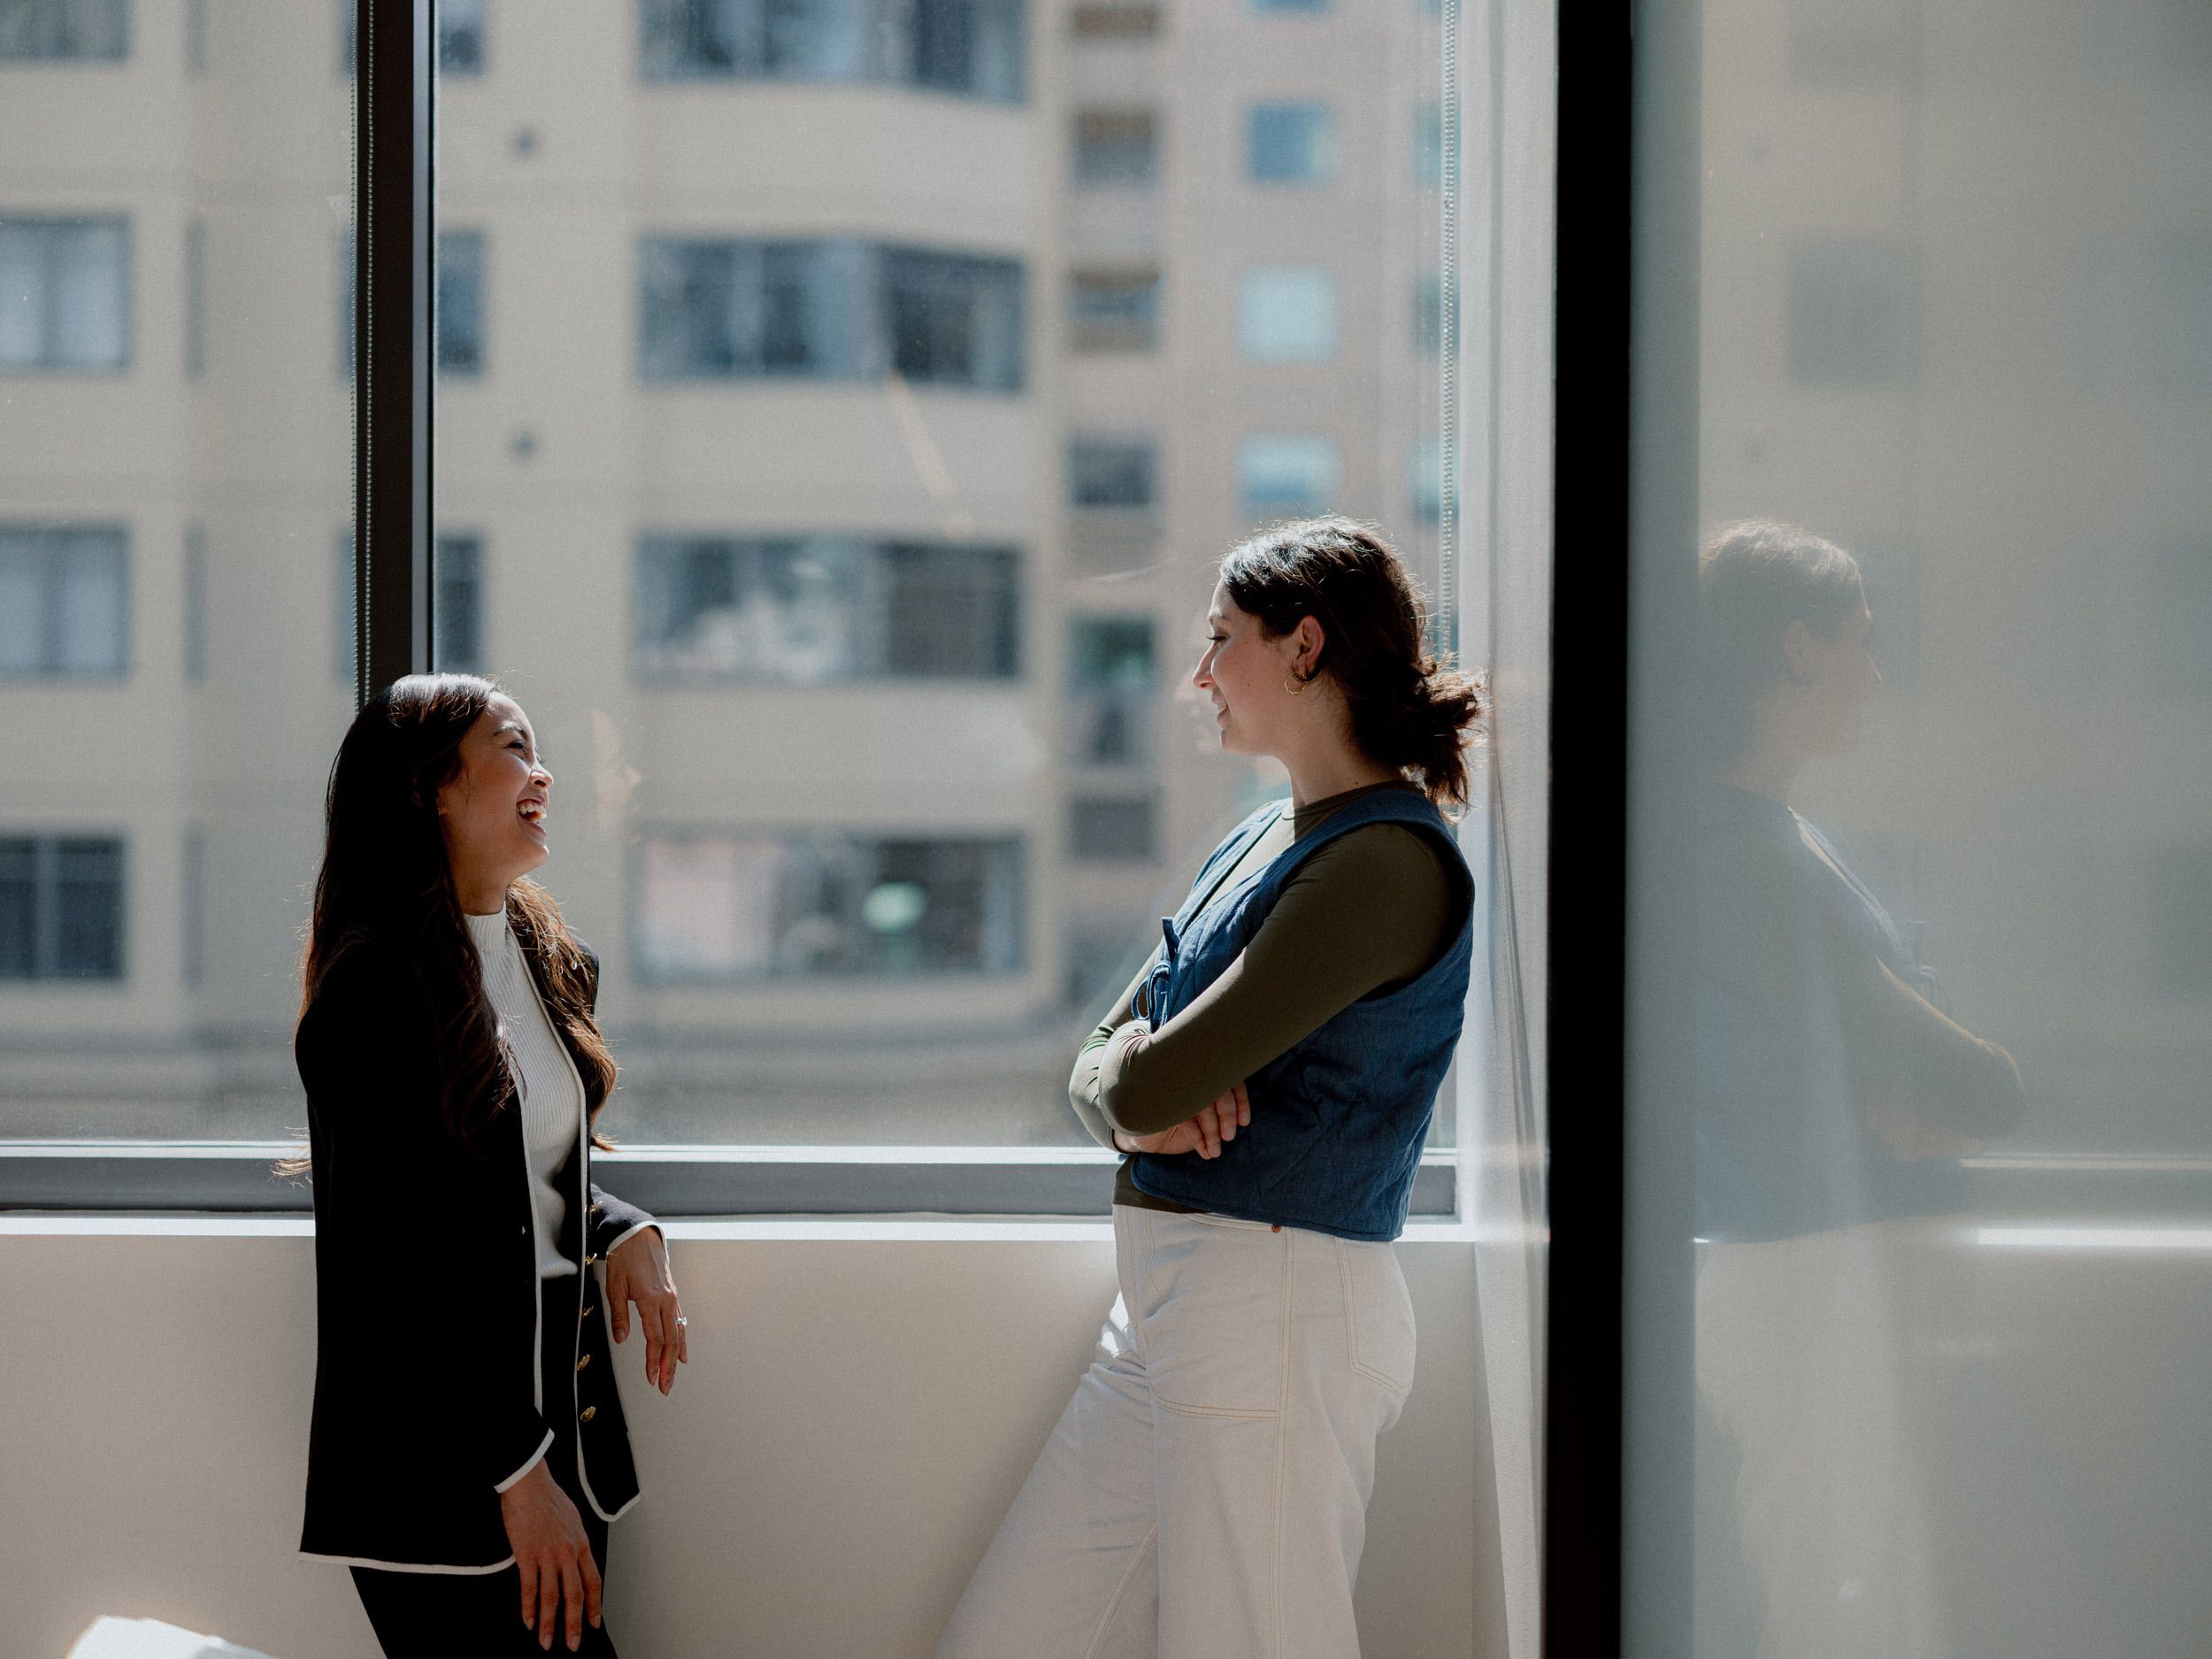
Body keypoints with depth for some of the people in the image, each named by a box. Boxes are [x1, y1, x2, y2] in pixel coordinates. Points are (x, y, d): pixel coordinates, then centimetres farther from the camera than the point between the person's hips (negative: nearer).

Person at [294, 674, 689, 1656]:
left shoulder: (554, 961, 11)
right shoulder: (374, 985, -14)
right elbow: (383, 1266, -16)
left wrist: (625, 1235, 0)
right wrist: (517, 1471, -17)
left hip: (562, 1396, 8)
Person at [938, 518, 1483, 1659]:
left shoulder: (1387, 860, -15)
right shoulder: (1259, 842, 16)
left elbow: (1148, 1086, -19)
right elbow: (1100, 1070, 16)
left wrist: (1136, 1076, 4)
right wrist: (1141, 1100, -7)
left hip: (1276, 1303, -9)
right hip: (1164, 1306, 9)